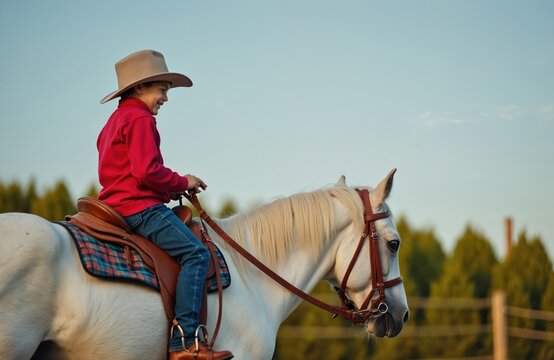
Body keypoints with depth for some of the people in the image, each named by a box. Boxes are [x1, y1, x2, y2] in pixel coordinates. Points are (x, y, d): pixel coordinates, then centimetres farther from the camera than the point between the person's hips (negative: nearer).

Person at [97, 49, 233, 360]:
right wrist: (182, 183, -5)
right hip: (140, 206, -11)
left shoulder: (116, 121, 24)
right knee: (196, 253, -21)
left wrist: (171, 187, 17)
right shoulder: (140, 119, -9)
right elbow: (148, 170, -20)